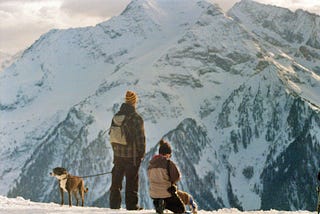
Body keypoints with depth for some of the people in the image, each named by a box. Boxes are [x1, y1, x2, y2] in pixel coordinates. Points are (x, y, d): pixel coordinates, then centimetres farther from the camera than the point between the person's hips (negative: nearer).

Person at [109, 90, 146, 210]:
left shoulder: (116, 117, 5)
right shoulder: (136, 118, -13)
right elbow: (140, 137, -12)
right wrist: (141, 153, -2)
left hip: (118, 155, 5)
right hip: (132, 155, -5)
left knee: (116, 180, 13)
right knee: (131, 182, 1)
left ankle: (114, 204, 17)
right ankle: (131, 205, 3)